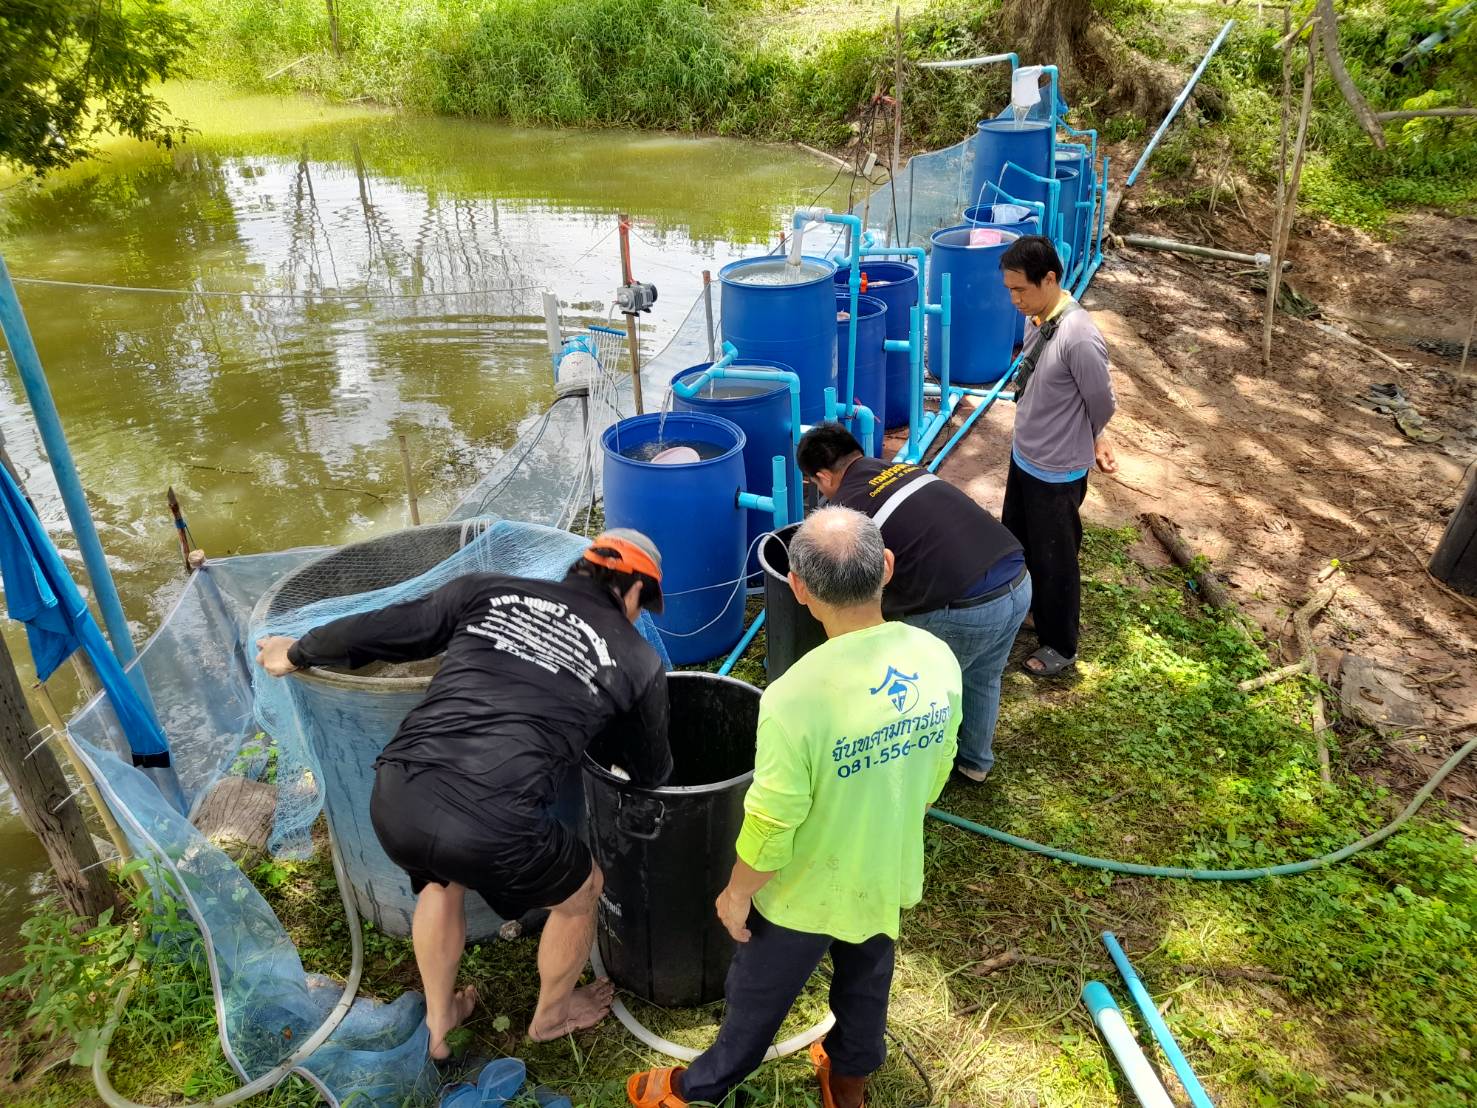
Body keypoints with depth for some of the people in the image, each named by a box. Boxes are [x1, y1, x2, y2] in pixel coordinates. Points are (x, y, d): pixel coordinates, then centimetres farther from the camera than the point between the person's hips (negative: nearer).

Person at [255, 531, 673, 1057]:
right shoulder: (638, 660, 9)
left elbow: (375, 630, 19)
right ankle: (551, 1015, 53)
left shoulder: (486, 591, 13)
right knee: (580, 891, 28)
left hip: (395, 799, 4)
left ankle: (437, 1022, 56)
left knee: (442, 880, 38)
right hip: (489, 828, -4)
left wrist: (297, 653, 37)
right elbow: (651, 771, 24)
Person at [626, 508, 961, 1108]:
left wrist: (736, 893, -6)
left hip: (807, 892, -4)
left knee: (757, 996, 22)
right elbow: (936, 769, -2)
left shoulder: (797, 697, -37)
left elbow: (772, 825, -25)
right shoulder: (937, 659, -18)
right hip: (889, 874, 5)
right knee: (866, 979, 31)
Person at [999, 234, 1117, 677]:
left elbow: (1102, 404, -17)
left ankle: (1060, 646, 31)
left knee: (1054, 560, 10)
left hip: (1057, 471, -8)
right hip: (1023, 456, 8)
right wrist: (1094, 440, 9)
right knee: (1015, 543, 26)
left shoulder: (1080, 337, -30)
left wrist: (1095, 442, 3)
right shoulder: (1036, 317, -3)